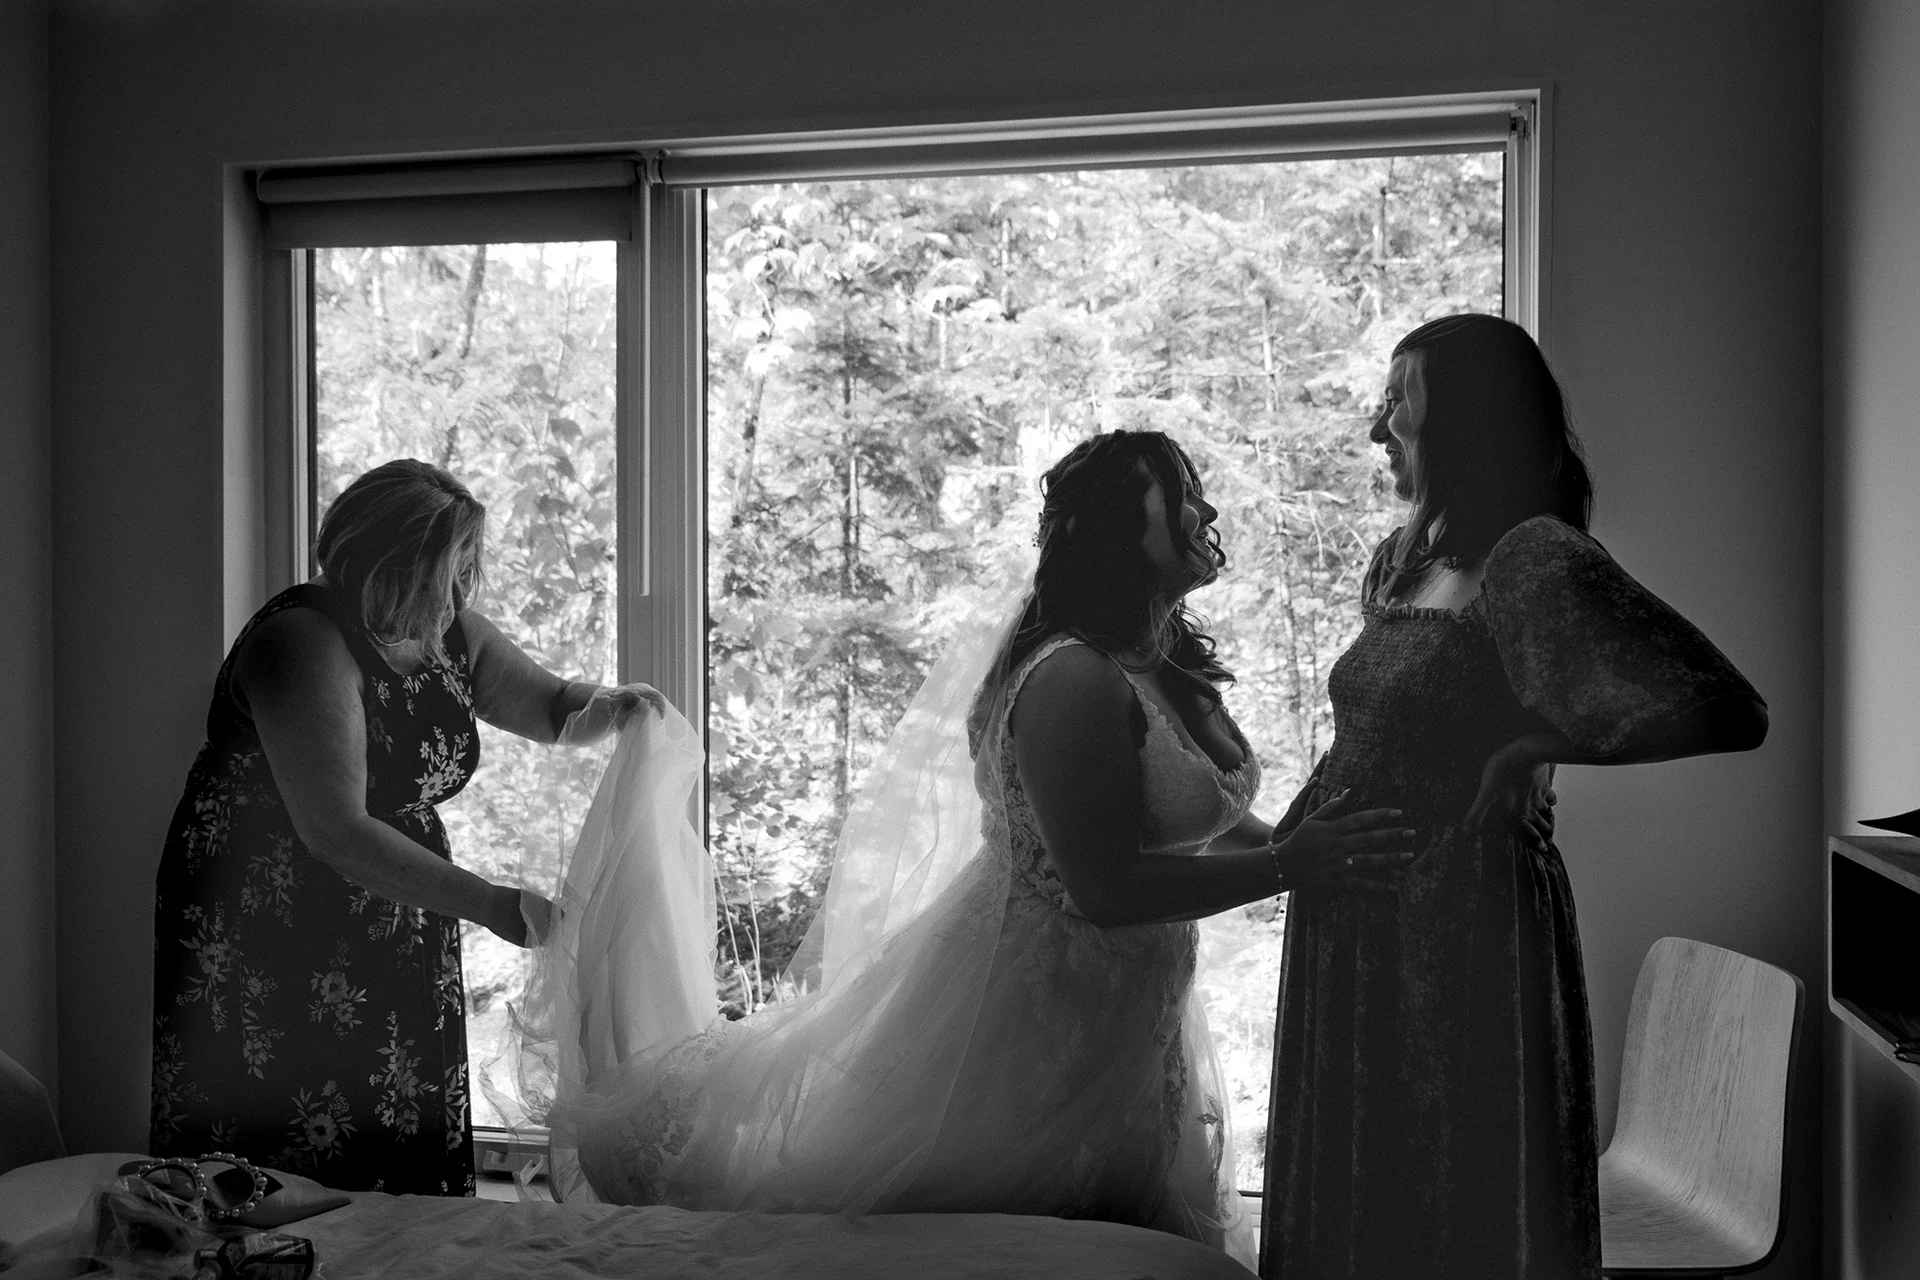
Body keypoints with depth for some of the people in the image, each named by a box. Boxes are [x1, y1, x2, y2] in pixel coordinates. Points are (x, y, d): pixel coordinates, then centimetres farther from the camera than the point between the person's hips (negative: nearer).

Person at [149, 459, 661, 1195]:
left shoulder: (451, 636, 1)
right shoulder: (304, 644, -22)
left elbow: (551, 708, 15)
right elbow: (335, 832, -29)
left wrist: (609, 708, -9)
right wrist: (490, 905, -31)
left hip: (396, 927, 7)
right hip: (260, 940, -7)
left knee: (414, 1172, 7)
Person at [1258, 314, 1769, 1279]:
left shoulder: (1533, 560, -14)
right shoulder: (1400, 561, 11)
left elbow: (1726, 712, -25)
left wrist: (1530, 747, -18)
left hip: (1463, 924, -8)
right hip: (1353, 932, 8)